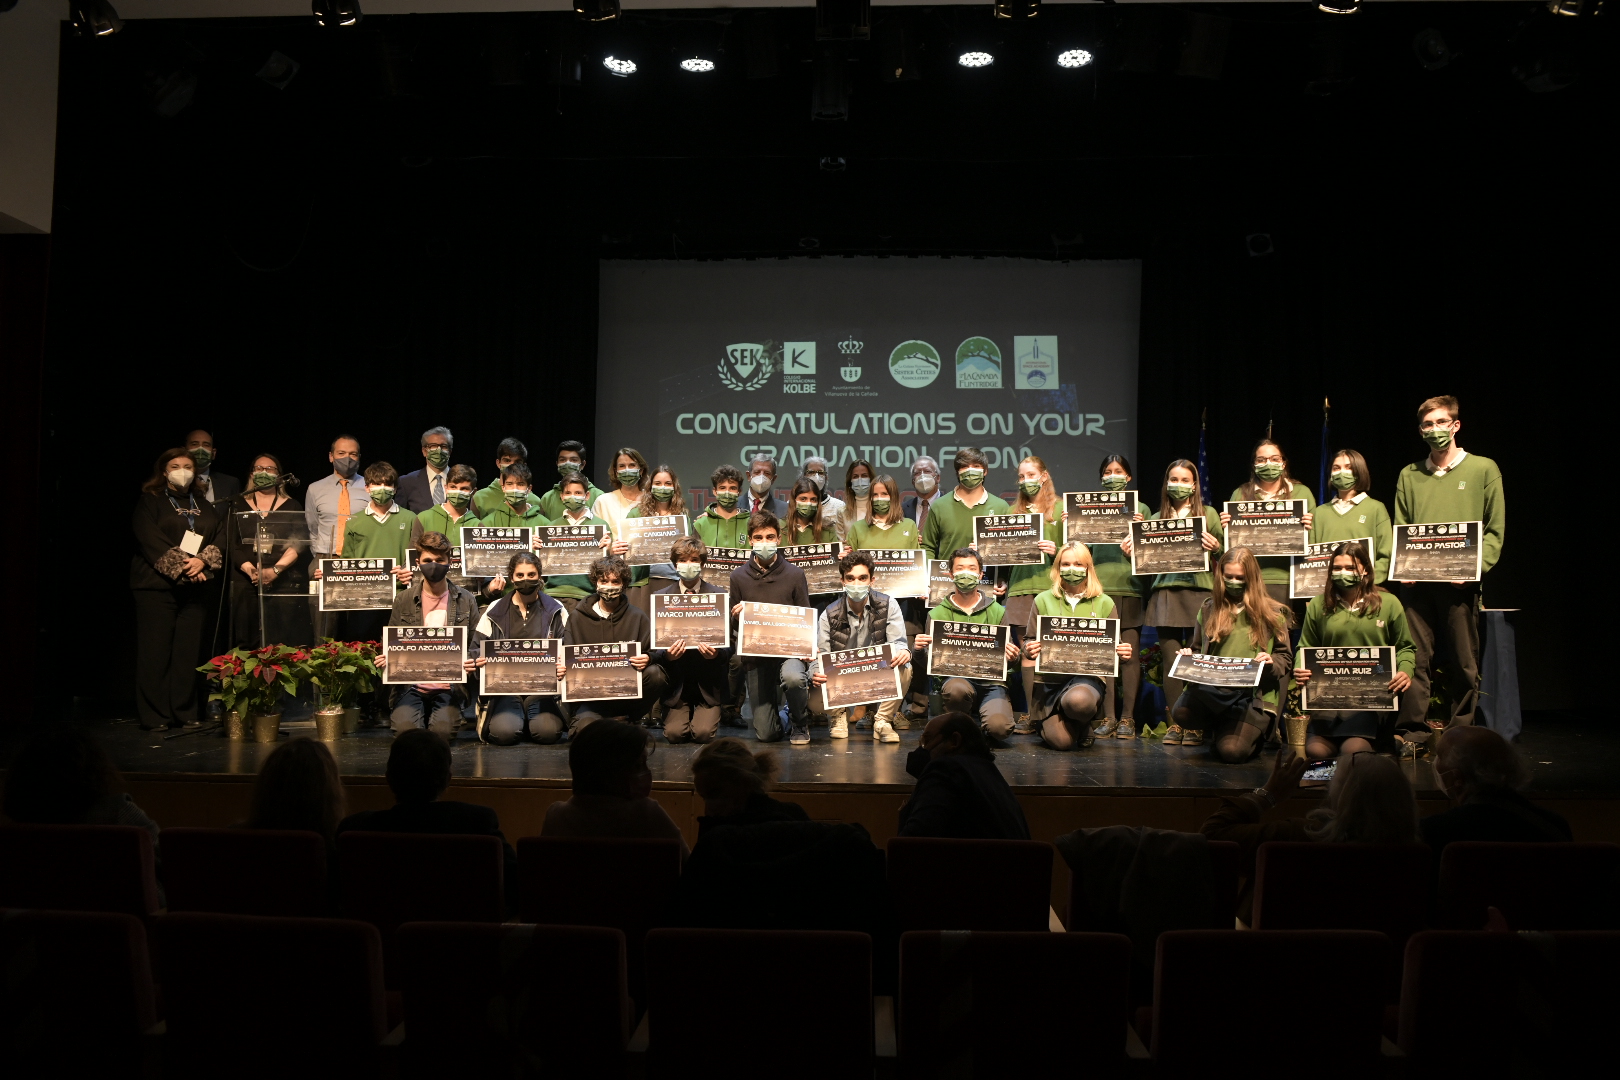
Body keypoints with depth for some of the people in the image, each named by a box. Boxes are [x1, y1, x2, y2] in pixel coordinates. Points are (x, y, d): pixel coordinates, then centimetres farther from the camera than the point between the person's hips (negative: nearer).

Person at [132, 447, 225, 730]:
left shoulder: (205, 506, 19)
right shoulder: (150, 502, 7)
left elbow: (221, 537, 8)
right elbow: (150, 538, -7)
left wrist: (203, 561, -11)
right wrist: (180, 565, -16)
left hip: (197, 587, 4)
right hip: (158, 586, -3)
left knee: (189, 652, 2)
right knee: (156, 651, -5)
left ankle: (185, 714, 7)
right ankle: (155, 716, 0)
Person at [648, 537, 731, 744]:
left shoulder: (720, 596, 1)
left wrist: (717, 654, -23)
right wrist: (666, 655, -21)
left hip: (708, 682, -1)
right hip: (676, 682, 1)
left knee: (703, 733, -15)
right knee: (674, 733, -12)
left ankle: (707, 712, 21)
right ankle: (685, 710, 22)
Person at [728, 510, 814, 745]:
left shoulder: (794, 575, -1)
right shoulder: (739, 577, 2)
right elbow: (733, 626, 9)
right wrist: (736, 616, -15)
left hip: (789, 649, -1)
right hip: (755, 655, 1)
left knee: (793, 677, -38)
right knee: (765, 734, -4)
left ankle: (799, 723, -4)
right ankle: (772, 704, 34)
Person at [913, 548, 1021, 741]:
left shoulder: (997, 611, 12)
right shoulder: (937, 614, 9)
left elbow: (1008, 652, 13)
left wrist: (1012, 657, -11)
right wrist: (920, 650, -17)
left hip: (991, 682, 0)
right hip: (954, 676, 0)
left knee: (999, 727, -28)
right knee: (957, 689, -38)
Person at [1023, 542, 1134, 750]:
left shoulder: (1104, 603, 7)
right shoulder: (1043, 600, 6)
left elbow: (1115, 645, 10)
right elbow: (1030, 642, 8)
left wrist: (1123, 654, -14)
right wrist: (1028, 650, -16)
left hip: (1087, 676, 0)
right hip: (1050, 679, 0)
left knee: (1078, 701, -38)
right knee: (1061, 741, -18)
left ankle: (1083, 726, 3)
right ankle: (1046, 722, 23)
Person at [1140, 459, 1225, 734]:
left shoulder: (1208, 514, 11)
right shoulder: (1157, 518, 17)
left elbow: (1225, 554, 7)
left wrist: (1215, 548, -13)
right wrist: (1131, 553, -2)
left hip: (1198, 591, -2)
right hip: (1164, 592, 2)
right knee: (1170, 660, -1)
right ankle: (1174, 724, 5)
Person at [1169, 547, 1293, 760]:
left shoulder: (1272, 614, 7)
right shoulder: (1209, 608, 15)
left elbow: (1285, 658, 10)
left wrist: (1271, 662, -13)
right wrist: (1189, 656, 2)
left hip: (1253, 696, -2)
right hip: (1211, 690, 2)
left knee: (1231, 750, -27)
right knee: (1181, 711, -33)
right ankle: (1219, 725, 5)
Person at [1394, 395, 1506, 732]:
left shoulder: (1483, 469, 6)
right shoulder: (1409, 475, 14)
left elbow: (1495, 530, 2)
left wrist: (1474, 567, -13)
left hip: (1460, 583, -2)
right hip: (1417, 582, 2)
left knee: (1463, 663, 2)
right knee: (1415, 660, -2)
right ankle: (1412, 731, 2)